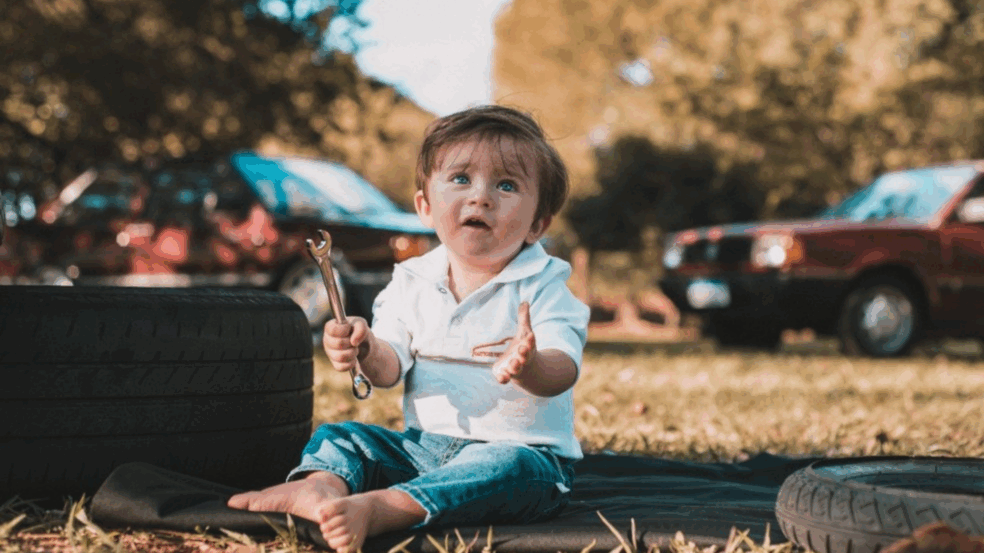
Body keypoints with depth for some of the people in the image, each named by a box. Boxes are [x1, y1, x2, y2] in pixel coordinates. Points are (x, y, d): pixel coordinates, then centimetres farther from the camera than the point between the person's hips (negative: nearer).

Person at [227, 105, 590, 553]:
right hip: (424, 444, 5)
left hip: (520, 447, -5)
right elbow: (391, 368, 0)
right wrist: (368, 351, -25)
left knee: (506, 467, -35)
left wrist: (531, 367, -46)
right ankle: (321, 484, -37)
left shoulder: (543, 286, -7)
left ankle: (378, 507, -53)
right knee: (340, 435, -4)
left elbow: (562, 371, -21)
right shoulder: (412, 282, 7)